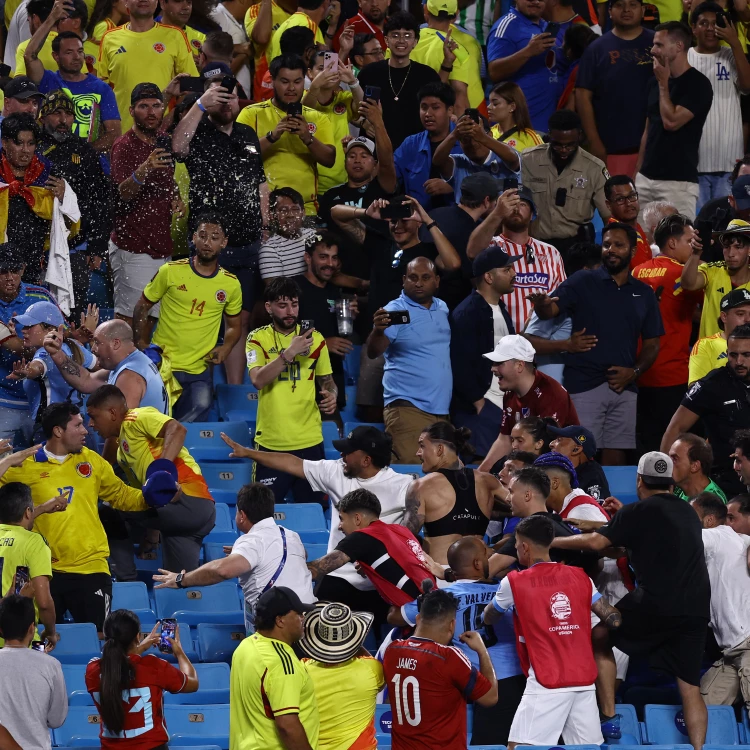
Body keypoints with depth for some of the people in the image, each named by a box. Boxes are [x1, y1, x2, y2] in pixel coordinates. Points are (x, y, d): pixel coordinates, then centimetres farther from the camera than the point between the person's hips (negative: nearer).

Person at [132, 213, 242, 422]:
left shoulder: (231, 284, 3)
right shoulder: (170, 272, -4)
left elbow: (233, 326, 16)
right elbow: (142, 307, 6)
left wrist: (225, 348, -4)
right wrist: (142, 345, -3)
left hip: (199, 373, 2)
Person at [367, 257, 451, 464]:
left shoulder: (442, 308, 13)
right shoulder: (395, 311, -8)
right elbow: (373, 352, -19)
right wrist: (378, 331, -39)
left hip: (441, 408, 7)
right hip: (408, 408, -7)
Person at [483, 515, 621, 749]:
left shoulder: (514, 582, -1)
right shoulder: (580, 577, 8)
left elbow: (488, 618, 15)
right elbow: (614, 620, 7)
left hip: (546, 683, -5)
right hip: (584, 680, 5)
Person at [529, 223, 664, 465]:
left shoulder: (643, 293, 11)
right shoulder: (582, 283, 0)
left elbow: (652, 344, 14)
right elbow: (550, 310, -13)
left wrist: (635, 371, -4)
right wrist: (541, 304, -37)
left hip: (623, 387, 4)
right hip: (584, 385, -4)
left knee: (615, 456, 6)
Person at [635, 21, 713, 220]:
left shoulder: (698, 84, -8)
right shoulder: (654, 82, 14)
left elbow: (671, 122, -17)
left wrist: (664, 83, -7)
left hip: (678, 181, -7)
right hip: (646, 178, 7)